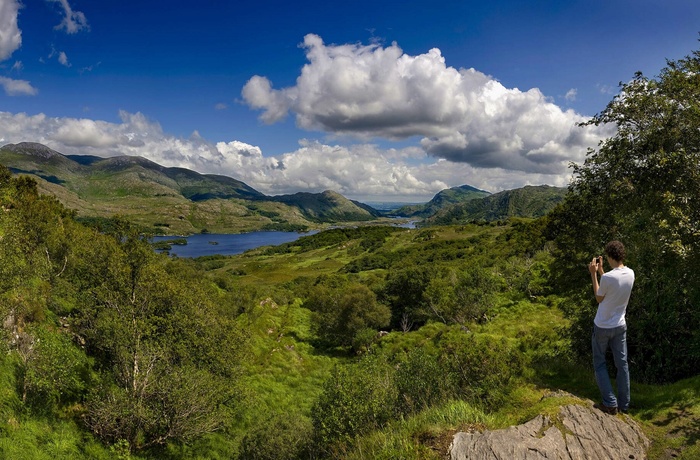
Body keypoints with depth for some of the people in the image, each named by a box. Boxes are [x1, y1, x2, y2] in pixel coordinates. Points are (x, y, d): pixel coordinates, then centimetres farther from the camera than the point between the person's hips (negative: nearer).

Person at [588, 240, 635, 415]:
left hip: (602, 327, -6)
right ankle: (624, 403, 25)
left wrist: (593, 274, -8)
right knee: (622, 364, 15)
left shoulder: (607, 277, -27)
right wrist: (600, 271, 11)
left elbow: (599, 298, -9)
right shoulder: (630, 274, -6)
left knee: (600, 365, 11)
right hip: (620, 326, 6)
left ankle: (610, 404, 12)